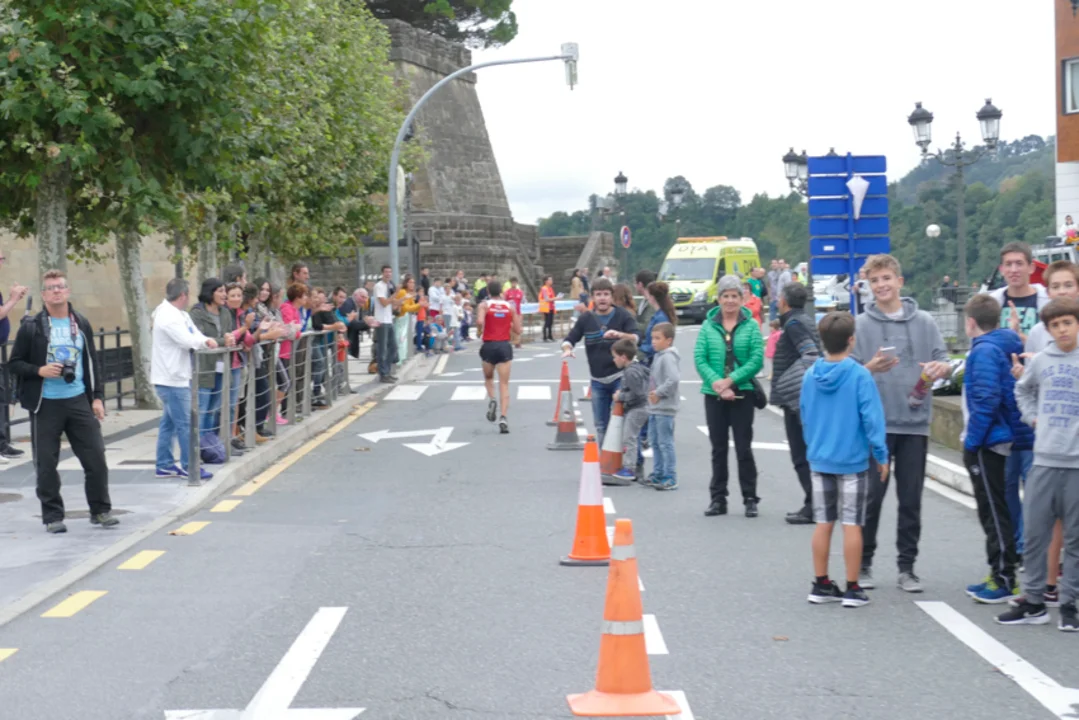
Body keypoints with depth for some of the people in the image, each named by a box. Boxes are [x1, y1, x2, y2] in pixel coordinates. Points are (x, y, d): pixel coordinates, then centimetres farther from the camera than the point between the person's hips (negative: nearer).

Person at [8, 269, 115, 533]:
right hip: (45, 405, -3)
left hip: (78, 401, 3)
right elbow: (14, 363, 0)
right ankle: (52, 516, 14)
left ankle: (100, 510, 15)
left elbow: (93, 363, 13)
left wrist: (97, 397, 6)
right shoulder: (31, 328, -3)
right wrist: (40, 370, -17)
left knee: (95, 457, 0)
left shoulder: (81, 325, 8)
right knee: (46, 464, 2)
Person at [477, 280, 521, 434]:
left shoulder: (484, 305, -1)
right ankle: (503, 417, -11)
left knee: (488, 378, 24)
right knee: (504, 384, 1)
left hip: (489, 346, -1)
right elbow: (518, 330, 6)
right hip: (505, 346, 1)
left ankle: (491, 400, -3)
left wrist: (480, 331, 0)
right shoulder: (510, 306, 6)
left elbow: (480, 321, -20)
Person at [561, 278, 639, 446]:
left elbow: (635, 338, -16)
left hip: (620, 377, -4)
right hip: (597, 380, 4)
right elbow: (570, 338, 6)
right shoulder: (586, 318, 5)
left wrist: (619, 334, -37)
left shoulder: (623, 315, -4)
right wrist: (567, 349, -18)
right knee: (601, 424, 8)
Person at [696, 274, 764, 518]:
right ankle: (718, 499, 16)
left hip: (742, 393, -2)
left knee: (743, 448, 1)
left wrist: (731, 381, -16)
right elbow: (699, 358, -2)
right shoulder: (708, 326, 4)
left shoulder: (751, 326, -1)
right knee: (718, 448, 9)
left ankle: (750, 499, 9)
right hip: (713, 395, 2)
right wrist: (717, 383, -16)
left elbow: (757, 359, -9)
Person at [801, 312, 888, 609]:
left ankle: (821, 585, 17)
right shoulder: (860, 376, -14)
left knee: (823, 523, 11)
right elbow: (871, 418, -14)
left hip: (819, 459, 4)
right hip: (852, 461, -4)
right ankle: (852, 589, 5)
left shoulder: (810, 376, 0)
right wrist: (881, 455, -4)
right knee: (852, 525, 2)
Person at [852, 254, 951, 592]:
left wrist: (941, 368, -17)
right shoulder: (861, 325, 1)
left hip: (914, 424, 2)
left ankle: (907, 567, 15)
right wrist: (869, 369, -21)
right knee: (871, 497, 2)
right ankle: (863, 564, 15)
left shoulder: (924, 322, 6)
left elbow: (944, 361, 6)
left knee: (911, 500, 7)